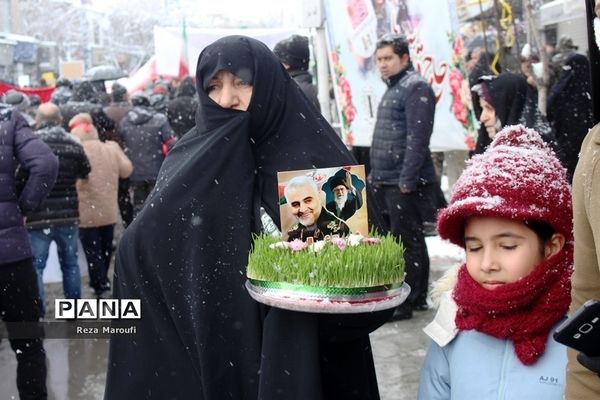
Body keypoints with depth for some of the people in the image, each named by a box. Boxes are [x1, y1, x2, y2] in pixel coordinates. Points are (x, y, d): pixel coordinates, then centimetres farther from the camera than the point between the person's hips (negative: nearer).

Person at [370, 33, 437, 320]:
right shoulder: (393, 88, 18)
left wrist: (407, 179, -21)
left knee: (407, 241, -3)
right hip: (385, 180, 10)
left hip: (403, 181, -10)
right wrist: (375, 173, 18)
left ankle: (407, 302, 4)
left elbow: (417, 138, -19)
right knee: (409, 239, 15)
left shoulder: (415, 87, -11)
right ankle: (417, 296, 25)